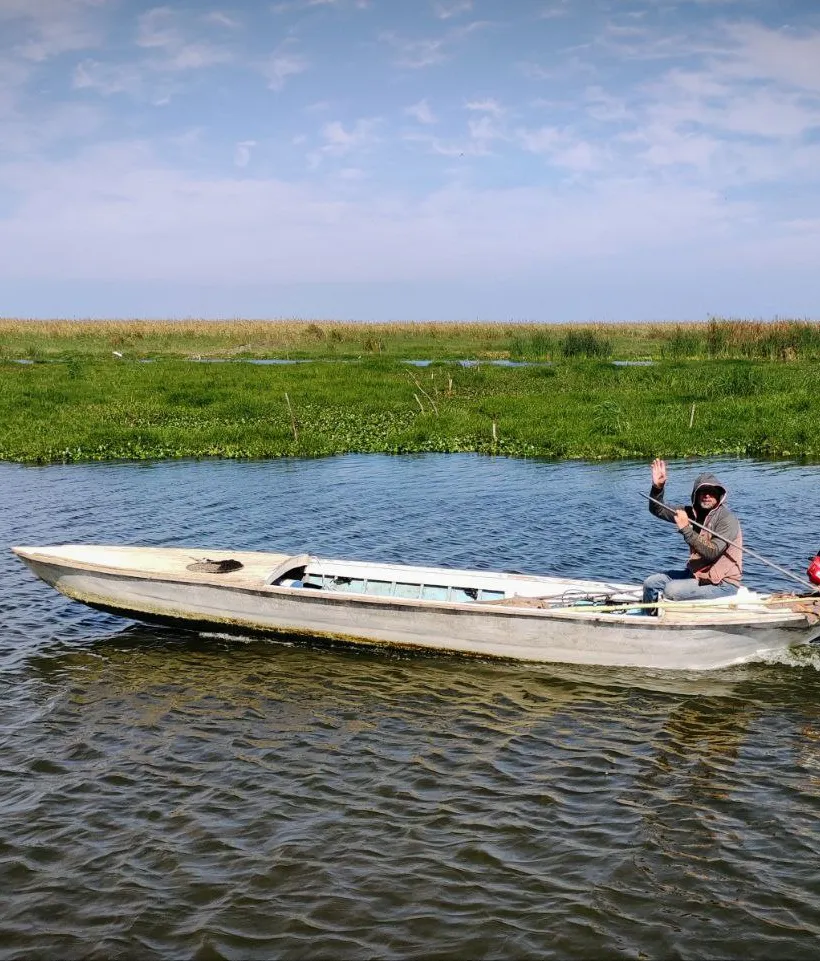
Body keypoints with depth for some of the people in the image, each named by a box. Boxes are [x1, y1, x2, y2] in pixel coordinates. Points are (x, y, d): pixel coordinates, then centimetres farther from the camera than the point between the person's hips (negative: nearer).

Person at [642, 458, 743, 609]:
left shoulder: (727, 519, -17)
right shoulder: (693, 513, 5)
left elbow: (712, 553, -28)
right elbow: (657, 509, 7)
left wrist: (686, 530, -32)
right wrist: (658, 486, -11)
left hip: (722, 583, -8)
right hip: (696, 573, 8)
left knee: (671, 590, -24)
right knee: (651, 583, 0)